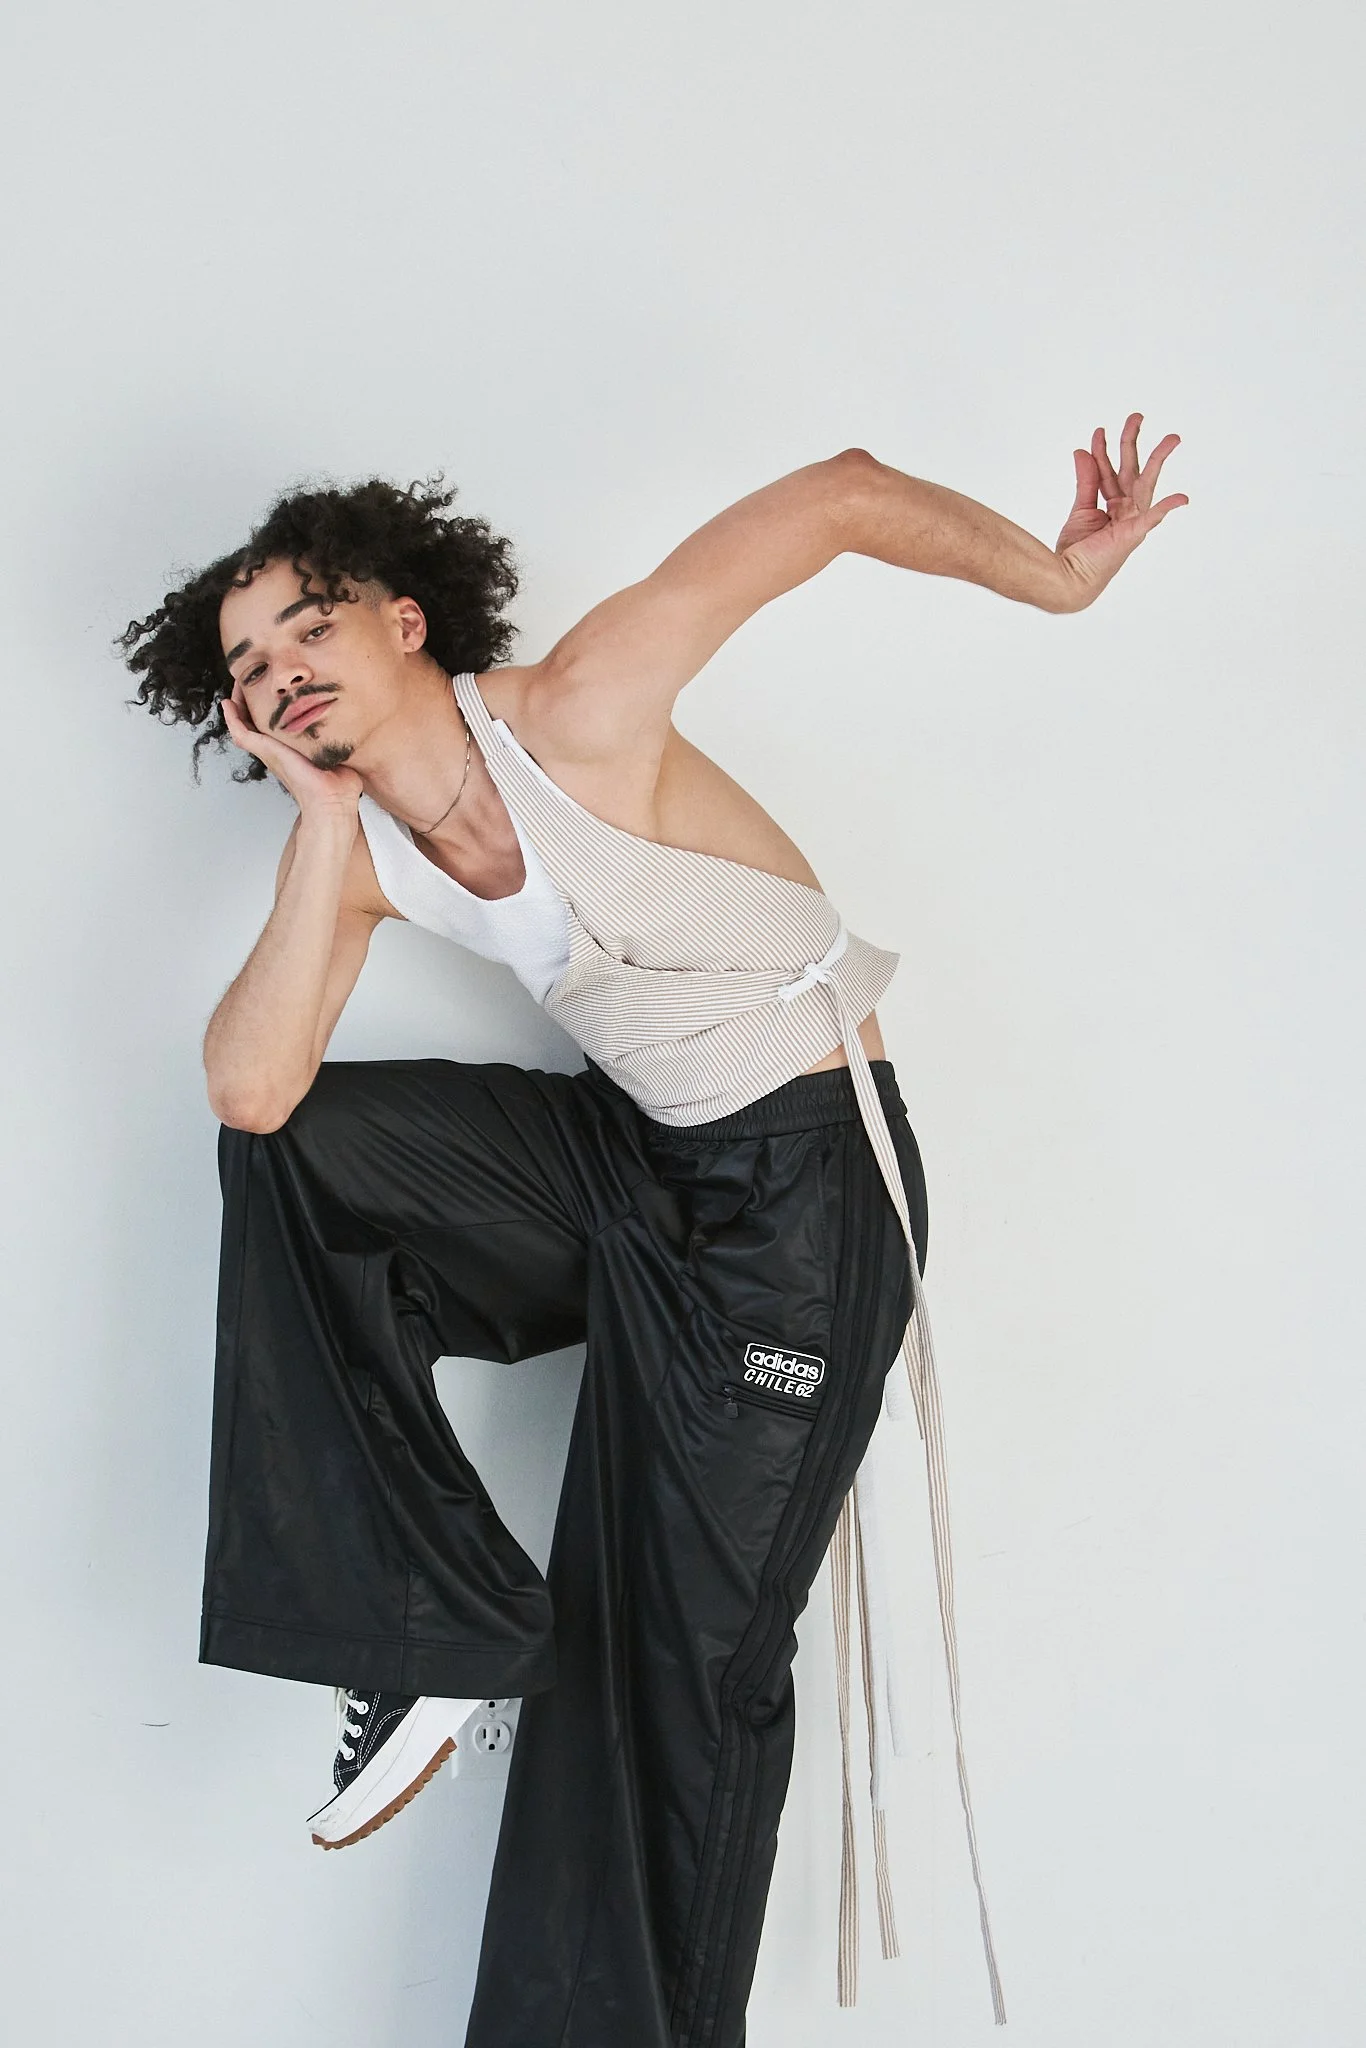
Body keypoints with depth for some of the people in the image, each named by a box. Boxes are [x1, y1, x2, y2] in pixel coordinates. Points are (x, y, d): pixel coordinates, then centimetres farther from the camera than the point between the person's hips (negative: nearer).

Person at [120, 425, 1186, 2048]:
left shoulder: (579, 714, -19)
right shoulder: (351, 850, 0)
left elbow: (843, 495, -18)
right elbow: (248, 1092, -15)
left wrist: (1057, 577, -13)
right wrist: (325, 821, -16)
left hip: (803, 1187, -6)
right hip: (627, 1158, 6)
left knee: (690, 1656, -3)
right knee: (291, 1156, -13)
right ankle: (432, 1637, -7)